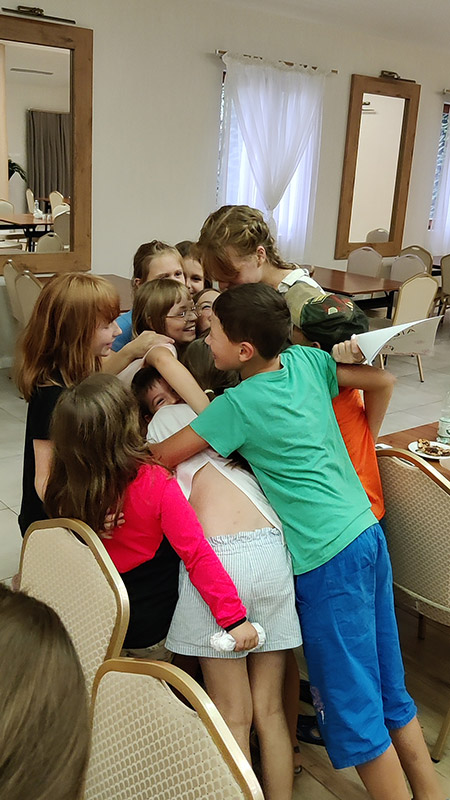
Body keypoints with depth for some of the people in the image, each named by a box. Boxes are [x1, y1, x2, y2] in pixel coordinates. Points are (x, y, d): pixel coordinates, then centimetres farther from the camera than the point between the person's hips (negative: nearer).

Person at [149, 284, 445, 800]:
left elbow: (164, 455, -9)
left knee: (350, 706, 7)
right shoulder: (305, 360, 3)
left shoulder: (240, 403, -14)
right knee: (387, 687, 21)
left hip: (328, 558, -8)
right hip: (368, 533, 8)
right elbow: (382, 381, 13)